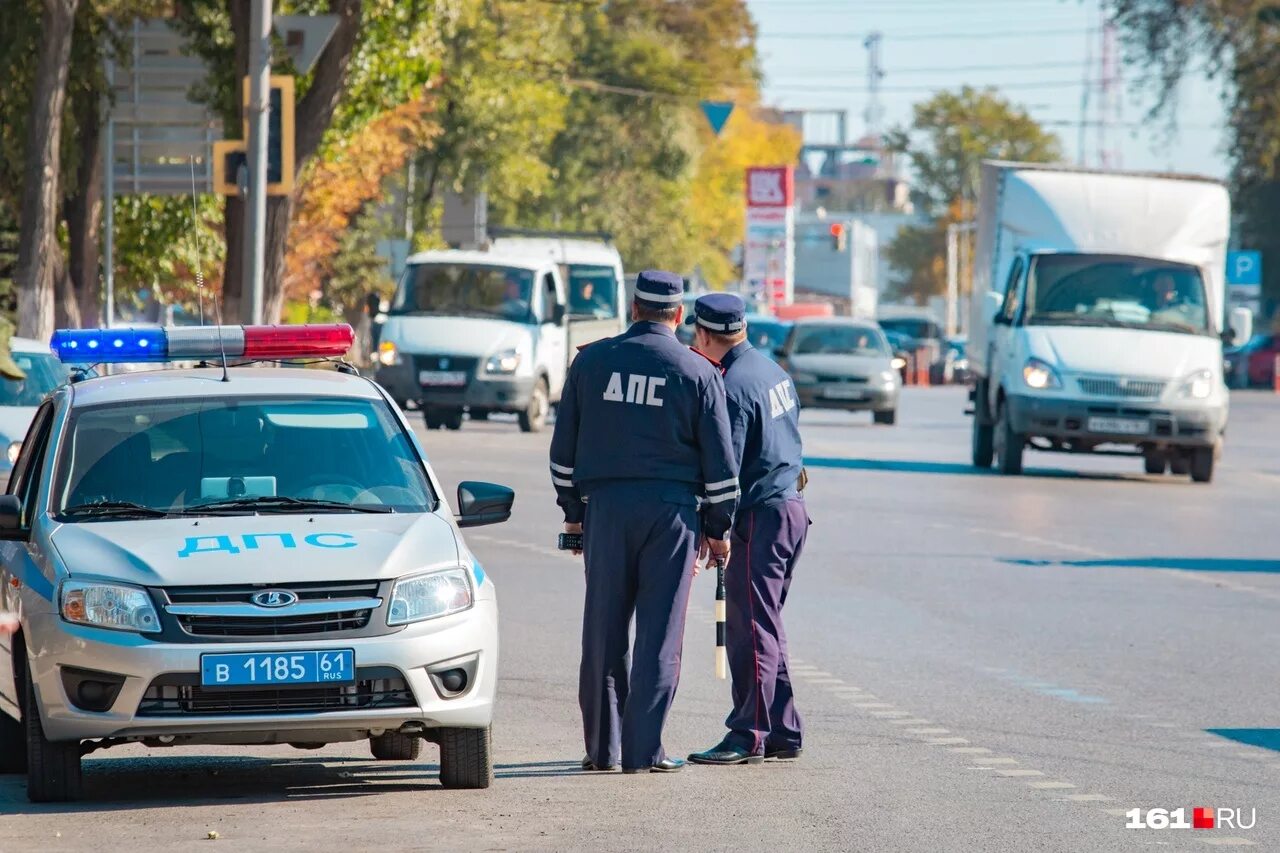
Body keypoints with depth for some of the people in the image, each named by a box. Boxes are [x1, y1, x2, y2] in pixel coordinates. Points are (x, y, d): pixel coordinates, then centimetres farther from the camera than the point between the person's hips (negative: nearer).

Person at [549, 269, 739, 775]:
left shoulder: (590, 362, 5)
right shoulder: (698, 373, 0)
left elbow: (564, 446, 10)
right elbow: (719, 458, 1)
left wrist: (572, 510, 18)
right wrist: (718, 528, 9)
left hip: (605, 508, 2)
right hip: (672, 510, -2)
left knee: (603, 633, 8)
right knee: (659, 636, 0)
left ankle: (603, 747, 11)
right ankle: (643, 749, -3)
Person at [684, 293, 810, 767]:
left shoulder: (735, 386, -16)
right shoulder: (773, 370, 12)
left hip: (760, 515, -10)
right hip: (791, 506, 10)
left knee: (751, 628, -7)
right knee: (765, 626, 15)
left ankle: (749, 735, -8)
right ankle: (783, 732, 17)